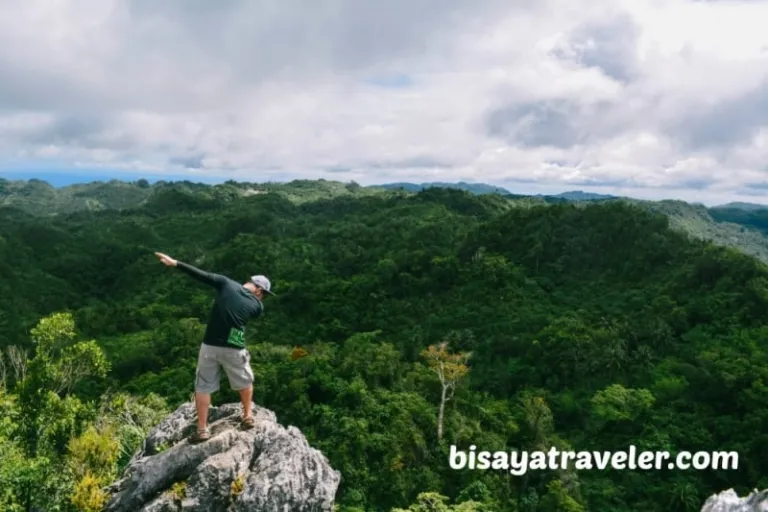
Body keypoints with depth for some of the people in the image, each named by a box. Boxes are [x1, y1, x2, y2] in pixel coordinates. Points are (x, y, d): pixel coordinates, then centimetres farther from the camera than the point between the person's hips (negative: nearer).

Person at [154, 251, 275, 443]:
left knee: (203, 387, 14)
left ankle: (202, 430, 15)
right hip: (233, 349, -1)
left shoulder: (226, 283, -1)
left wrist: (175, 263, 0)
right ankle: (247, 416, 36)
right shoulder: (257, 305, -1)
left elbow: (200, 275, -3)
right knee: (245, 382, 25)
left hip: (210, 346, 1)